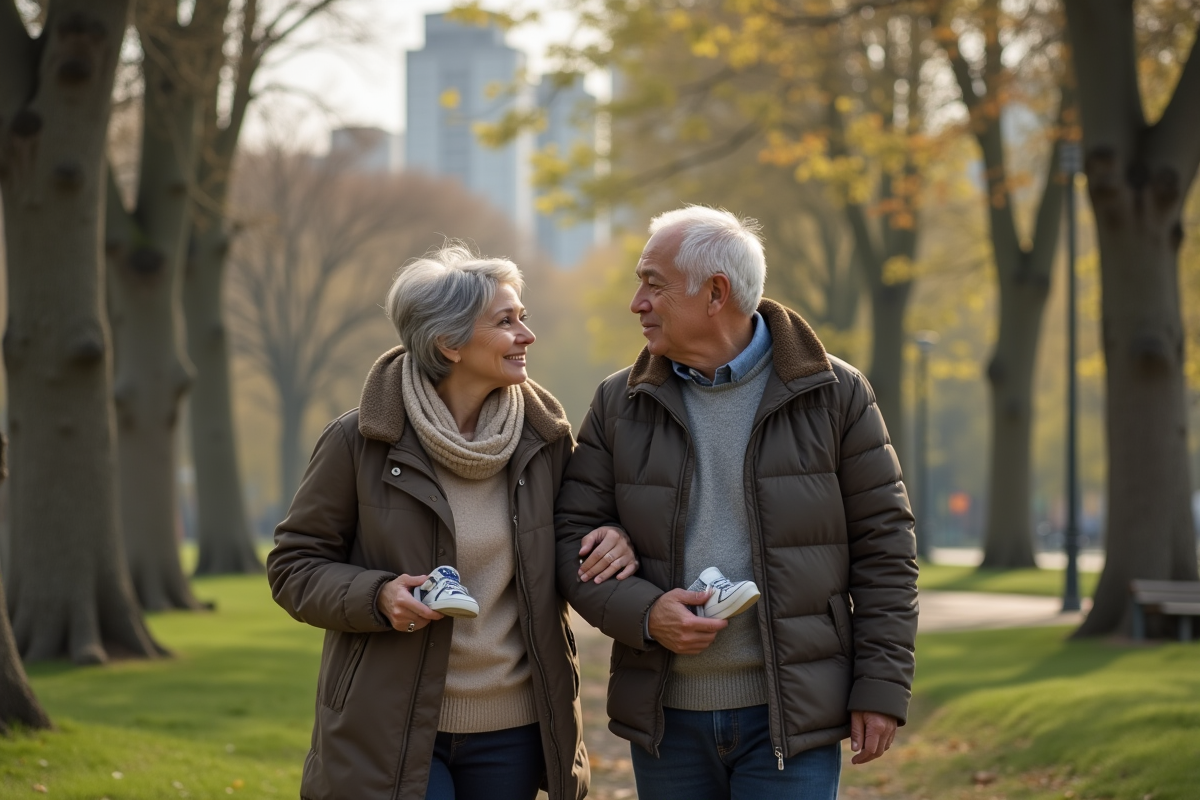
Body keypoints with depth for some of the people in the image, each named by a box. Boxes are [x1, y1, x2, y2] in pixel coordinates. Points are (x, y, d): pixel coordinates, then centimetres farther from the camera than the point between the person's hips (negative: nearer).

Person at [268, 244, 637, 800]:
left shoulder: (544, 436, 2)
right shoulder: (360, 441, -8)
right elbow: (293, 566, -2)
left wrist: (608, 543, -7)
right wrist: (378, 596, -20)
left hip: (512, 732, 4)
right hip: (391, 732, -4)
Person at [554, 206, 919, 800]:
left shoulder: (835, 395, -1)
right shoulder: (619, 404, 6)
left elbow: (883, 543, 0)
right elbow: (573, 537, 5)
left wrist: (883, 685, -6)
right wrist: (643, 612, -14)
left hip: (791, 719, -3)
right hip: (667, 720, 3)